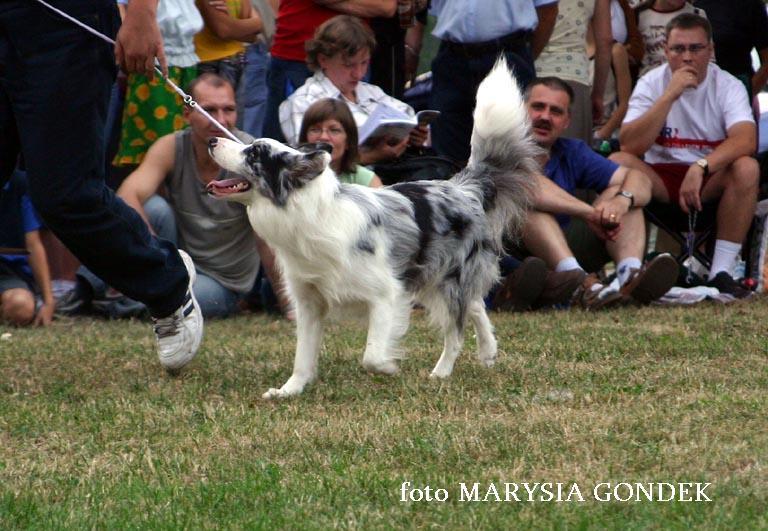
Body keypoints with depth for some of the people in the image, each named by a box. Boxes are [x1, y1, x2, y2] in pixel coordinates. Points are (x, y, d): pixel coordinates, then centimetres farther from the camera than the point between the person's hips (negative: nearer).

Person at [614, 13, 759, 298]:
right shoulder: (651, 83, -3)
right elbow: (630, 145, -18)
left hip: (712, 180, 0)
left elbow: (745, 140, -24)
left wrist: (700, 167, -39)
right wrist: (670, 95, -23)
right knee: (618, 162, -27)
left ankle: (721, 272, -27)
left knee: (747, 168, -31)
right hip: (660, 178, 1)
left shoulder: (728, 86, -5)